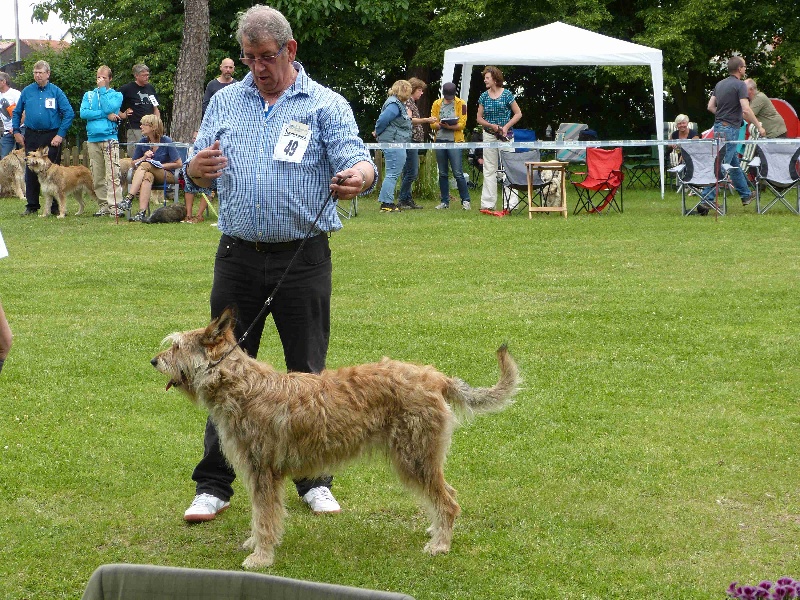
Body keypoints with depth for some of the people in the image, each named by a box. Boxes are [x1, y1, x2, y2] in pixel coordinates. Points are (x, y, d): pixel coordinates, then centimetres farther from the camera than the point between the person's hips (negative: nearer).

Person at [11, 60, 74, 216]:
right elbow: (16, 113, 16)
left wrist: (60, 134, -9)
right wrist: (16, 131, 6)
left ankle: (55, 206, 7)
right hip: (32, 137, 2)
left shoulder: (56, 92, -1)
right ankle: (32, 206, 10)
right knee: (31, 172, 4)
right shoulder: (27, 91, 7)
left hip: (52, 137, -2)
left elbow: (69, 113, -4)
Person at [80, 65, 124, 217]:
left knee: (112, 175, -13)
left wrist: (103, 90, -4)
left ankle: (114, 206, -17)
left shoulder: (116, 95, 9)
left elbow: (108, 108, -10)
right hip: (93, 139, 4)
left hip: (110, 138, -4)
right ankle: (103, 205, 9)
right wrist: (106, 115, -6)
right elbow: (83, 113, 1)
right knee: (97, 177, 4)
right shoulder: (89, 95, 18)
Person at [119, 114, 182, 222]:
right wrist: (144, 158, -8)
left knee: (145, 165, -32)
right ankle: (142, 212, -52)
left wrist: (161, 165, -11)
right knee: (147, 176, -36)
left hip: (167, 175, -3)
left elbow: (179, 164, -6)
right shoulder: (143, 142, 7)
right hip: (150, 173, 3)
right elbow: (134, 164, 12)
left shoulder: (166, 141, -5)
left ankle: (129, 198, -45)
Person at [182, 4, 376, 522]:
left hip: (303, 259, -2)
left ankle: (314, 480, 18)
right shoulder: (225, 102, 9)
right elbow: (197, 171, 8)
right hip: (239, 256, 2)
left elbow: (358, 161, -13)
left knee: (308, 372, 5)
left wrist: (358, 176, -38)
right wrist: (198, 168, -17)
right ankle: (214, 486, 11)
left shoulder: (326, 105, -1)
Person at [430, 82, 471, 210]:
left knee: (458, 173, -8)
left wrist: (449, 126, -22)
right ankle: (445, 202, 14)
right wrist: (440, 125, -15)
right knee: (442, 174, 8)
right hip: (440, 141, 4)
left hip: (455, 141, -4)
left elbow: (462, 124, -6)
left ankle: (465, 201, 0)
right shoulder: (437, 104, 10)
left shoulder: (460, 104, 1)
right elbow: (433, 124, 6)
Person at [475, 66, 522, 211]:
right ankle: (487, 203, 4)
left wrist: (506, 126, -12)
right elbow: (479, 118, 9)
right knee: (489, 170, 3)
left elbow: (518, 114, -1)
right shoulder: (484, 97, 6)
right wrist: (492, 126, -8)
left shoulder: (507, 95, -3)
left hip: (505, 136, -3)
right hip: (489, 136, 3)